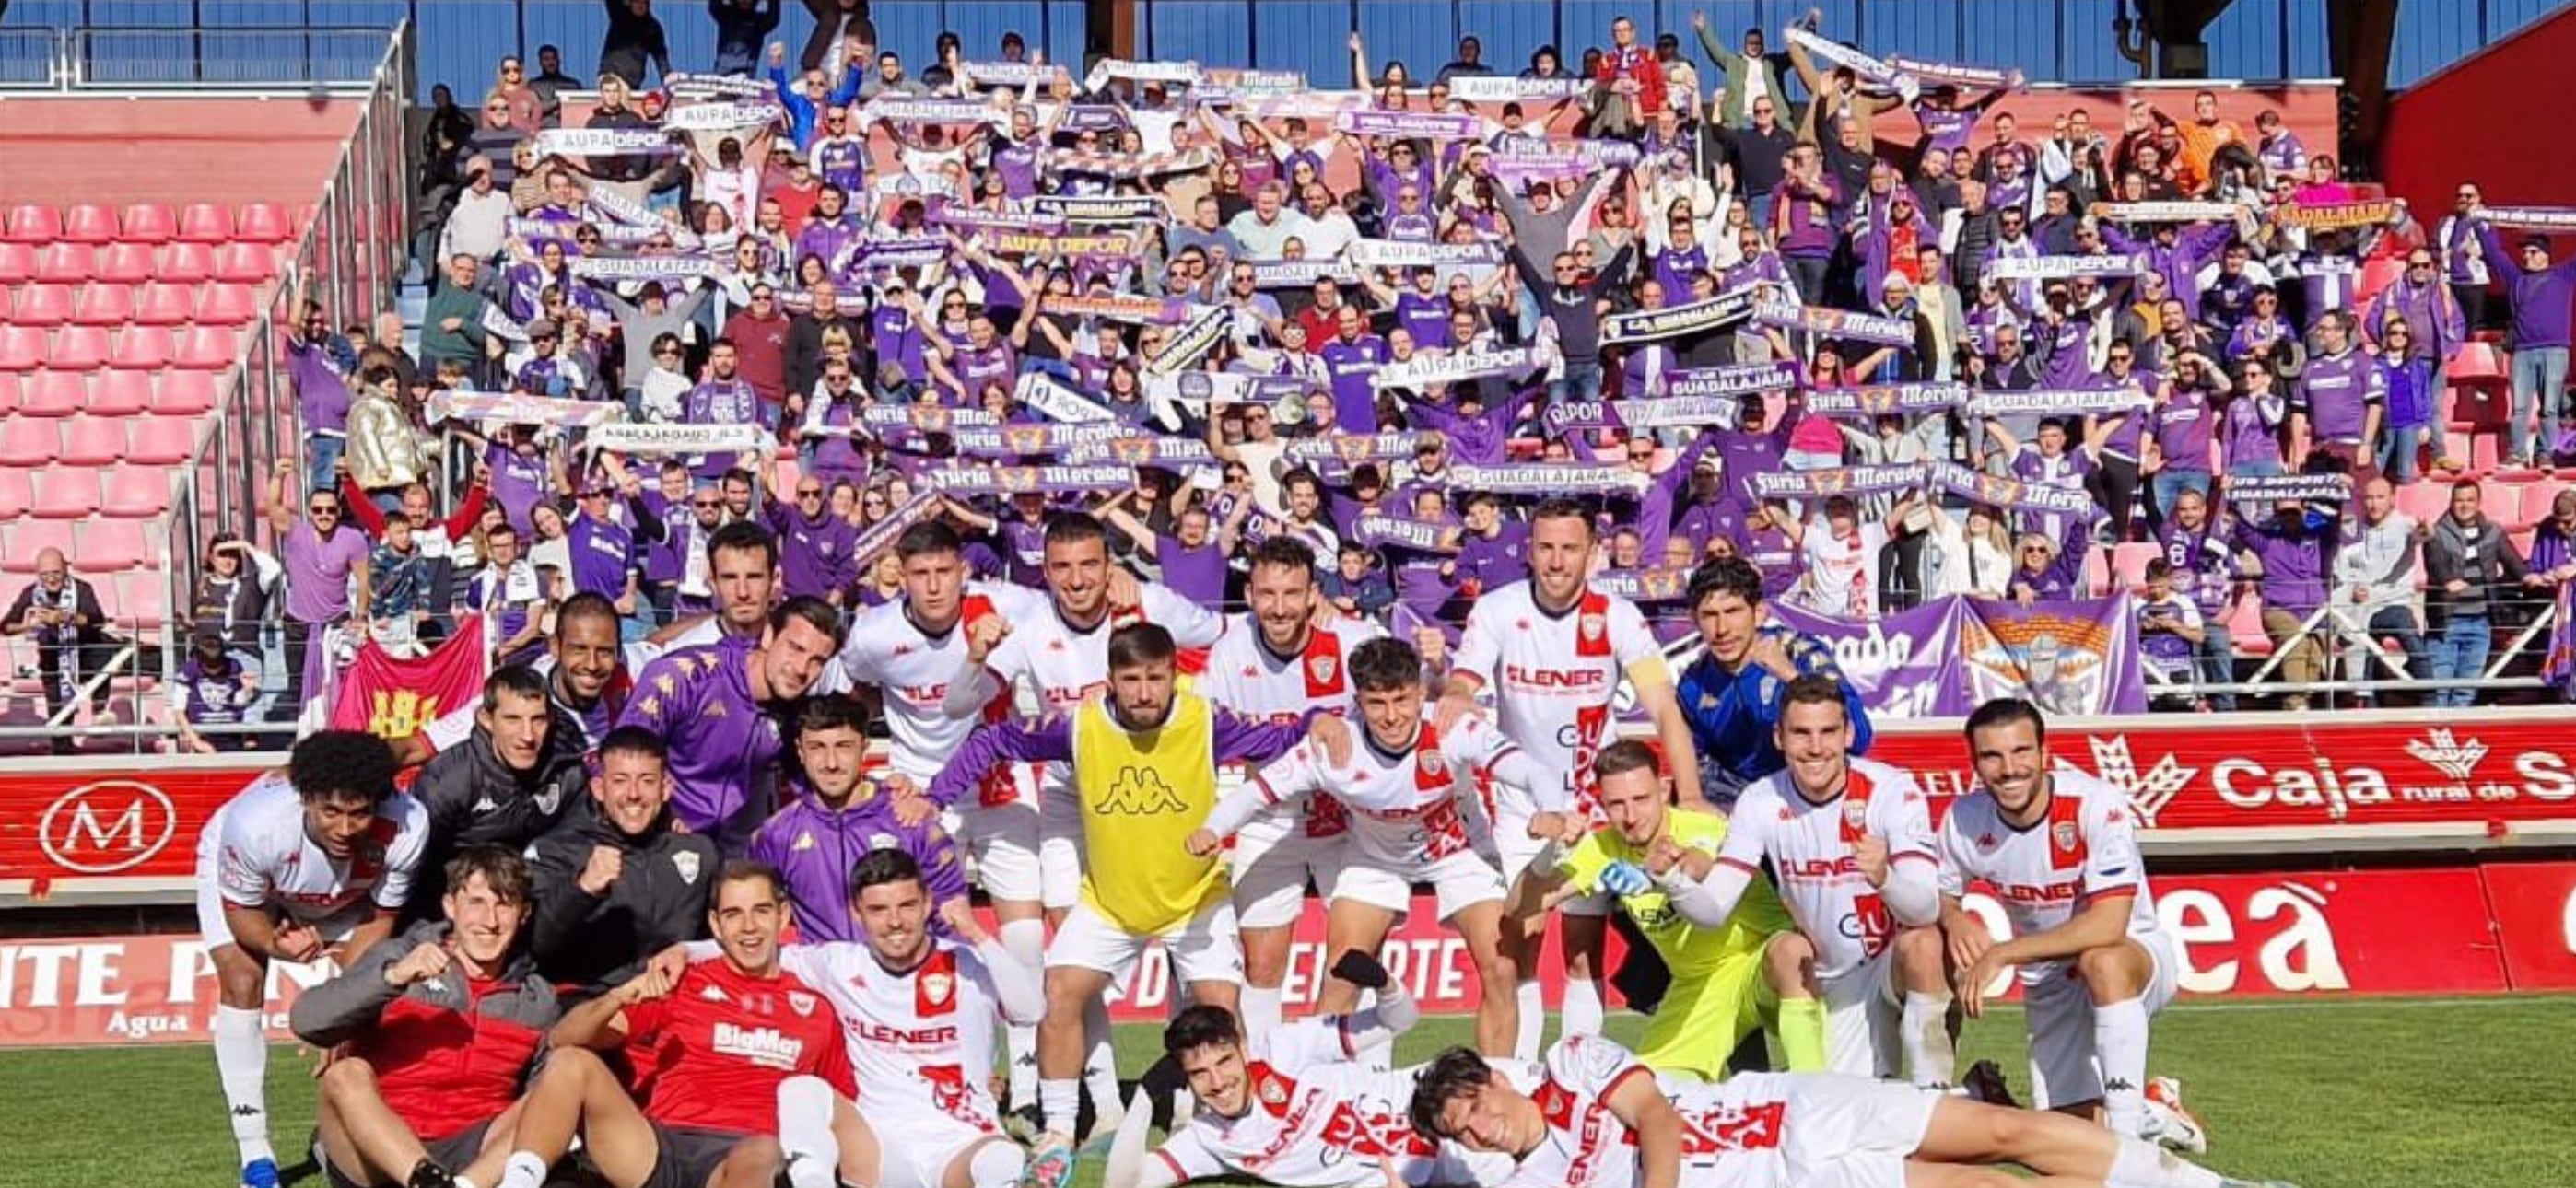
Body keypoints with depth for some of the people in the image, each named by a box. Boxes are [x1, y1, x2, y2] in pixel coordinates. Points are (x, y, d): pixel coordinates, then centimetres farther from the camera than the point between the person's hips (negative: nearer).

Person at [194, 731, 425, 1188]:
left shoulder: (406, 827, -38)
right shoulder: (255, 824, -44)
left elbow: (379, 918, -20)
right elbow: (240, 911, -25)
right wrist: (275, 944, -46)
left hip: (345, 891, 2)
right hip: (238, 874, -2)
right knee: (242, 986, -17)